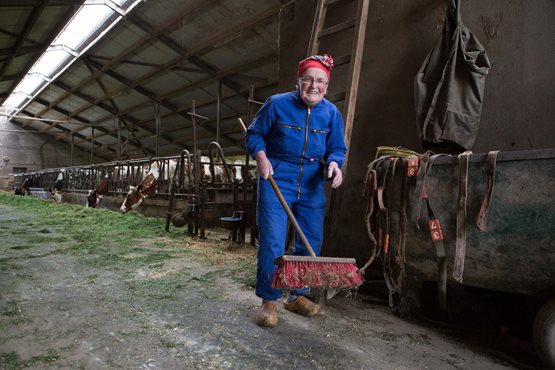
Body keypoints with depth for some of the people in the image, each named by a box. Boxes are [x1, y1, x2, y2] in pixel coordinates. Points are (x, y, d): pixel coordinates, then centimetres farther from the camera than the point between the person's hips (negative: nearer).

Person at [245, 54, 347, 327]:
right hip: (276, 182, -4)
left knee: (311, 244, 10)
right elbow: (254, 134, 3)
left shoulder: (331, 113, 4)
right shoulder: (277, 104, -5)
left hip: (312, 186, 4)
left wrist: (334, 163, -13)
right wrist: (260, 156, -15)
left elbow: (337, 148, 9)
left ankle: (298, 295, 30)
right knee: (272, 243, -6)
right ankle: (269, 301, 12)